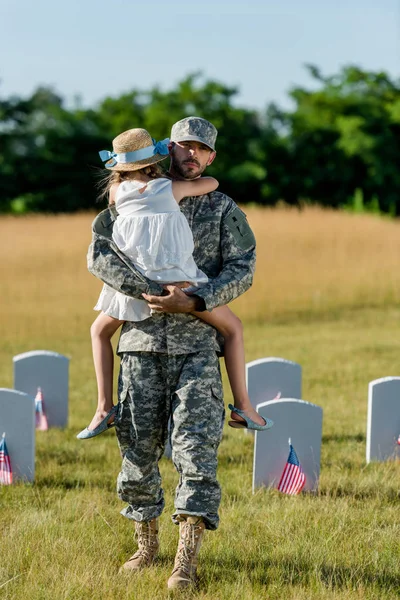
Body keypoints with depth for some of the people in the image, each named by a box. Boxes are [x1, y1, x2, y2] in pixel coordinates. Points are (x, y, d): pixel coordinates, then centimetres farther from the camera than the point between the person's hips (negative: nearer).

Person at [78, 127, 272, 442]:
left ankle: (105, 408, 12)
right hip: (177, 279, -1)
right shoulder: (172, 188, 3)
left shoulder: (117, 191, 6)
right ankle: (243, 407, 8)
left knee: (100, 331, 26)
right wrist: (189, 182, 36)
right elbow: (212, 183, 20)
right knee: (232, 327, 16)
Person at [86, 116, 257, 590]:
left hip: (197, 342, -1)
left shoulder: (223, 210, 10)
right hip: (141, 340, 1)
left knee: (196, 446, -11)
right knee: (138, 445, 5)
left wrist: (193, 301, -16)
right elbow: (98, 254, -4)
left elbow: (242, 270, 0)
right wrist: (147, 291, -16)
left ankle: (187, 559, -13)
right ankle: (146, 541, 21)